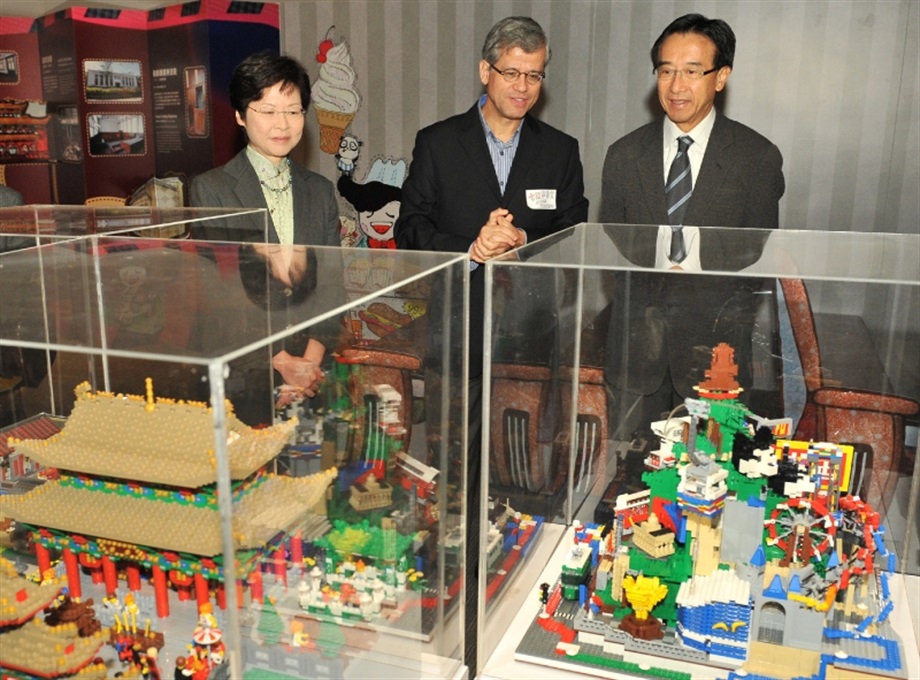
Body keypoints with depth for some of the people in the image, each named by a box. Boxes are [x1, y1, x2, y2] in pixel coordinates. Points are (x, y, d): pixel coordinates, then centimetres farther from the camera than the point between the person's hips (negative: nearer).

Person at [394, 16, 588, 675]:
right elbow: (411, 230, -1)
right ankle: (458, 589, 20)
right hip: (458, 332, -1)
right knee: (456, 467, 5)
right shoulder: (437, 143, 6)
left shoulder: (561, 150, 11)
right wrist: (472, 249, -17)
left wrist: (523, 240, -14)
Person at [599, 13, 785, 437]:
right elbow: (611, 248, 9)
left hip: (715, 342, -2)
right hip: (637, 342, 2)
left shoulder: (758, 157, 0)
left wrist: (734, 320, -7)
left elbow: (761, 254, 2)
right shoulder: (624, 155, 6)